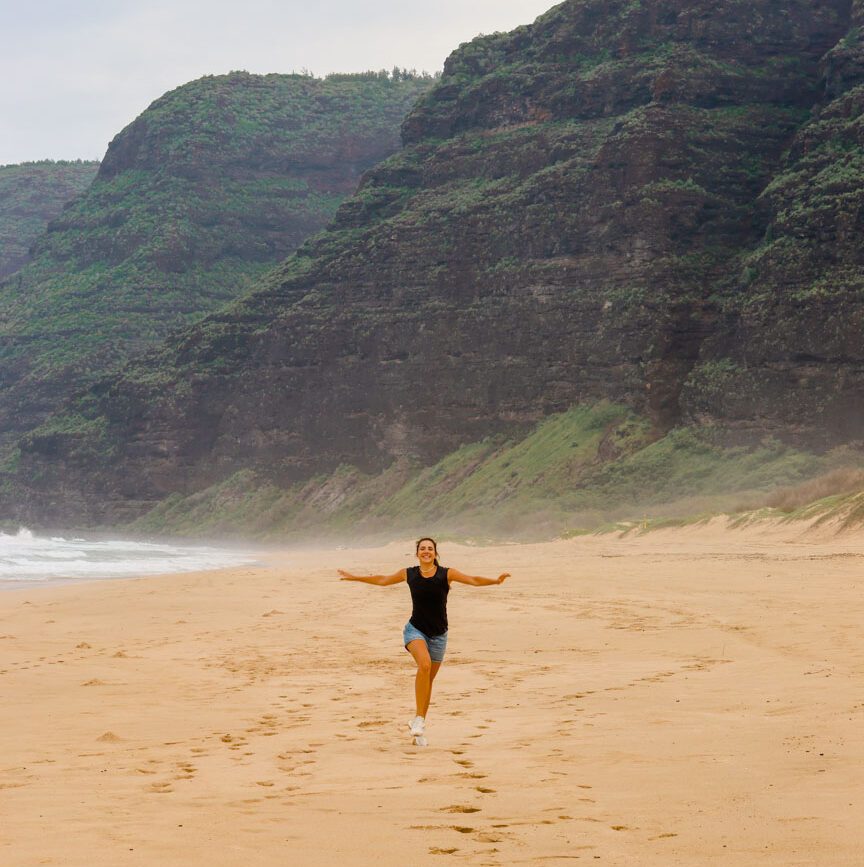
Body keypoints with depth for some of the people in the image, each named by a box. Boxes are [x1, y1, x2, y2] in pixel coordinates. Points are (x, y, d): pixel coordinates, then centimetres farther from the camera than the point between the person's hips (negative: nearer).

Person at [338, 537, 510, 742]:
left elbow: (474, 580, -10)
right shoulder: (409, 574, -1)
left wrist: (496, 580, -27)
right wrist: (353, 577, 18)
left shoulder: (446, 573, -6)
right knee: (424, 664, -29)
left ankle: (419, 723, 27)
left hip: (438, 634, 1)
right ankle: (419, 718, -25)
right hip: (415, 629, -1)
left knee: (429, 679, 10)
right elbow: (381, 580, 13)